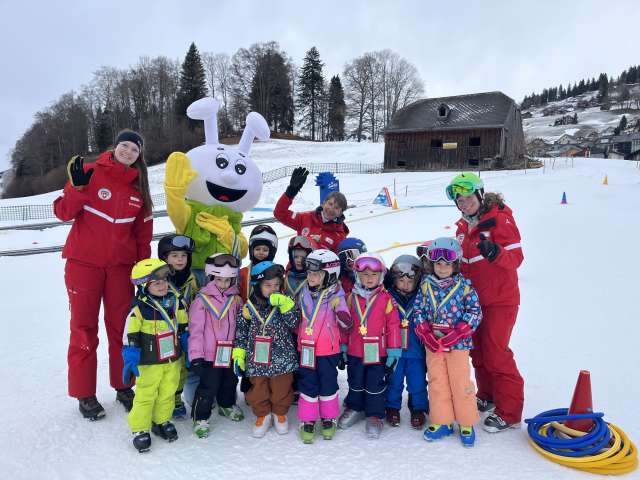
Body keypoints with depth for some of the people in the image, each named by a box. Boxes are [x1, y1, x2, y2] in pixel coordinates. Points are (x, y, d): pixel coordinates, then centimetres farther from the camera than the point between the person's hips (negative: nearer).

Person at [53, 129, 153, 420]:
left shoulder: (139, 188, 6)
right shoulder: (90, 174, -4)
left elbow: (143, 233, 8)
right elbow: (63, 212, -6)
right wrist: (78, 187, -22)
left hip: (121, 266, 3)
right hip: (83, 264, -3)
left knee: (121, 328, 9)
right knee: (84, 329, 5)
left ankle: (123, 387, 24)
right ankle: (84, 395, 18)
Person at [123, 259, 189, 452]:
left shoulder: (175, 303, -1)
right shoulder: (138, 309, -16)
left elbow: (184, 329, 10)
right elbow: (131, 338, -13)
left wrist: (189, 351, 12)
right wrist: (130, 360, -15)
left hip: (173, 360, 5)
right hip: (148, 363, -4)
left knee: (168, 393, 16)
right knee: (145, 395, 4)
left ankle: (161, 421, 36)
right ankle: (140, 428, 21)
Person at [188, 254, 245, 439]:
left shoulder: (236, 300, 2)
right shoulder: (202, 300, -13)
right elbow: (195, 330, -14)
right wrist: (196, 356, -17)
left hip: (230, 353, 6)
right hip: (210, 355, -5)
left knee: (230, 382, 23)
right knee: (208, 388, 3)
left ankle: (227, 406, 48)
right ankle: (201, 418, 23)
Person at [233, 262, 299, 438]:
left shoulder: (284, 303, -3)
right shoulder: (249, 307, -3)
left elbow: (294, 323, -16)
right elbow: (241, 331, 4)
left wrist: (284, 304, -25)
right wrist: (238, 353, 1)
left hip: (282, 358, 0)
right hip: (257, 359, 0)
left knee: (281, 390, 13)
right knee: (258, 390, 12)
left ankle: (279, 414, 38)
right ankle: (263, 415, 37)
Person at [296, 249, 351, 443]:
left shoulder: (336, 296, -12)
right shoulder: (305, 293, 2)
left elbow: (345, 325, -15)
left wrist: (340, 309, -29)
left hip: (328, 350, -3)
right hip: (306, 348, 3)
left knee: (328, 384, 12)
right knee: (307, 385, 11)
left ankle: (329, 419, 31)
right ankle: (307, 420, 25)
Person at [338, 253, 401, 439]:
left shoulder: (386, 298, -9)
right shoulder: (352, 297, -1)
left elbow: (393, 325, -7)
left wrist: (393, 351, -7)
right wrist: (343, 346, 7)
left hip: (377, 352, -3)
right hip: (355, 351, 3)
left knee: (375, 385, 8)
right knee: (355, 383, 20)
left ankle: (375, 415, 26)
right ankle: (354, 408, 40)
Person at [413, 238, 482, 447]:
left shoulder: (464, 286, -6)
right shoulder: (425, 286, 2)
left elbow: (475, 312, -7)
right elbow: (418, 311, 4)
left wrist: (455, 335, -16)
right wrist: (426, 335, -9)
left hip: (458, 343, -3)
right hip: (432, 344, 3)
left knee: (461, 383, 4)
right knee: (437, 383, 11)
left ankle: (466, 423, 21)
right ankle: (442, 422, 25)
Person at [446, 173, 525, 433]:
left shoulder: (500, 218, -14)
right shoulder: (463, 227, 9)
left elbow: (516, 258, -22)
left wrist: (495, 252, -41)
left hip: (500, 299, -8)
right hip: (474, 298, 8)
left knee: (496, 354, -5)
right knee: (477, 351, 16)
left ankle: (509, 412, 9)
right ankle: (487, 397, 35)